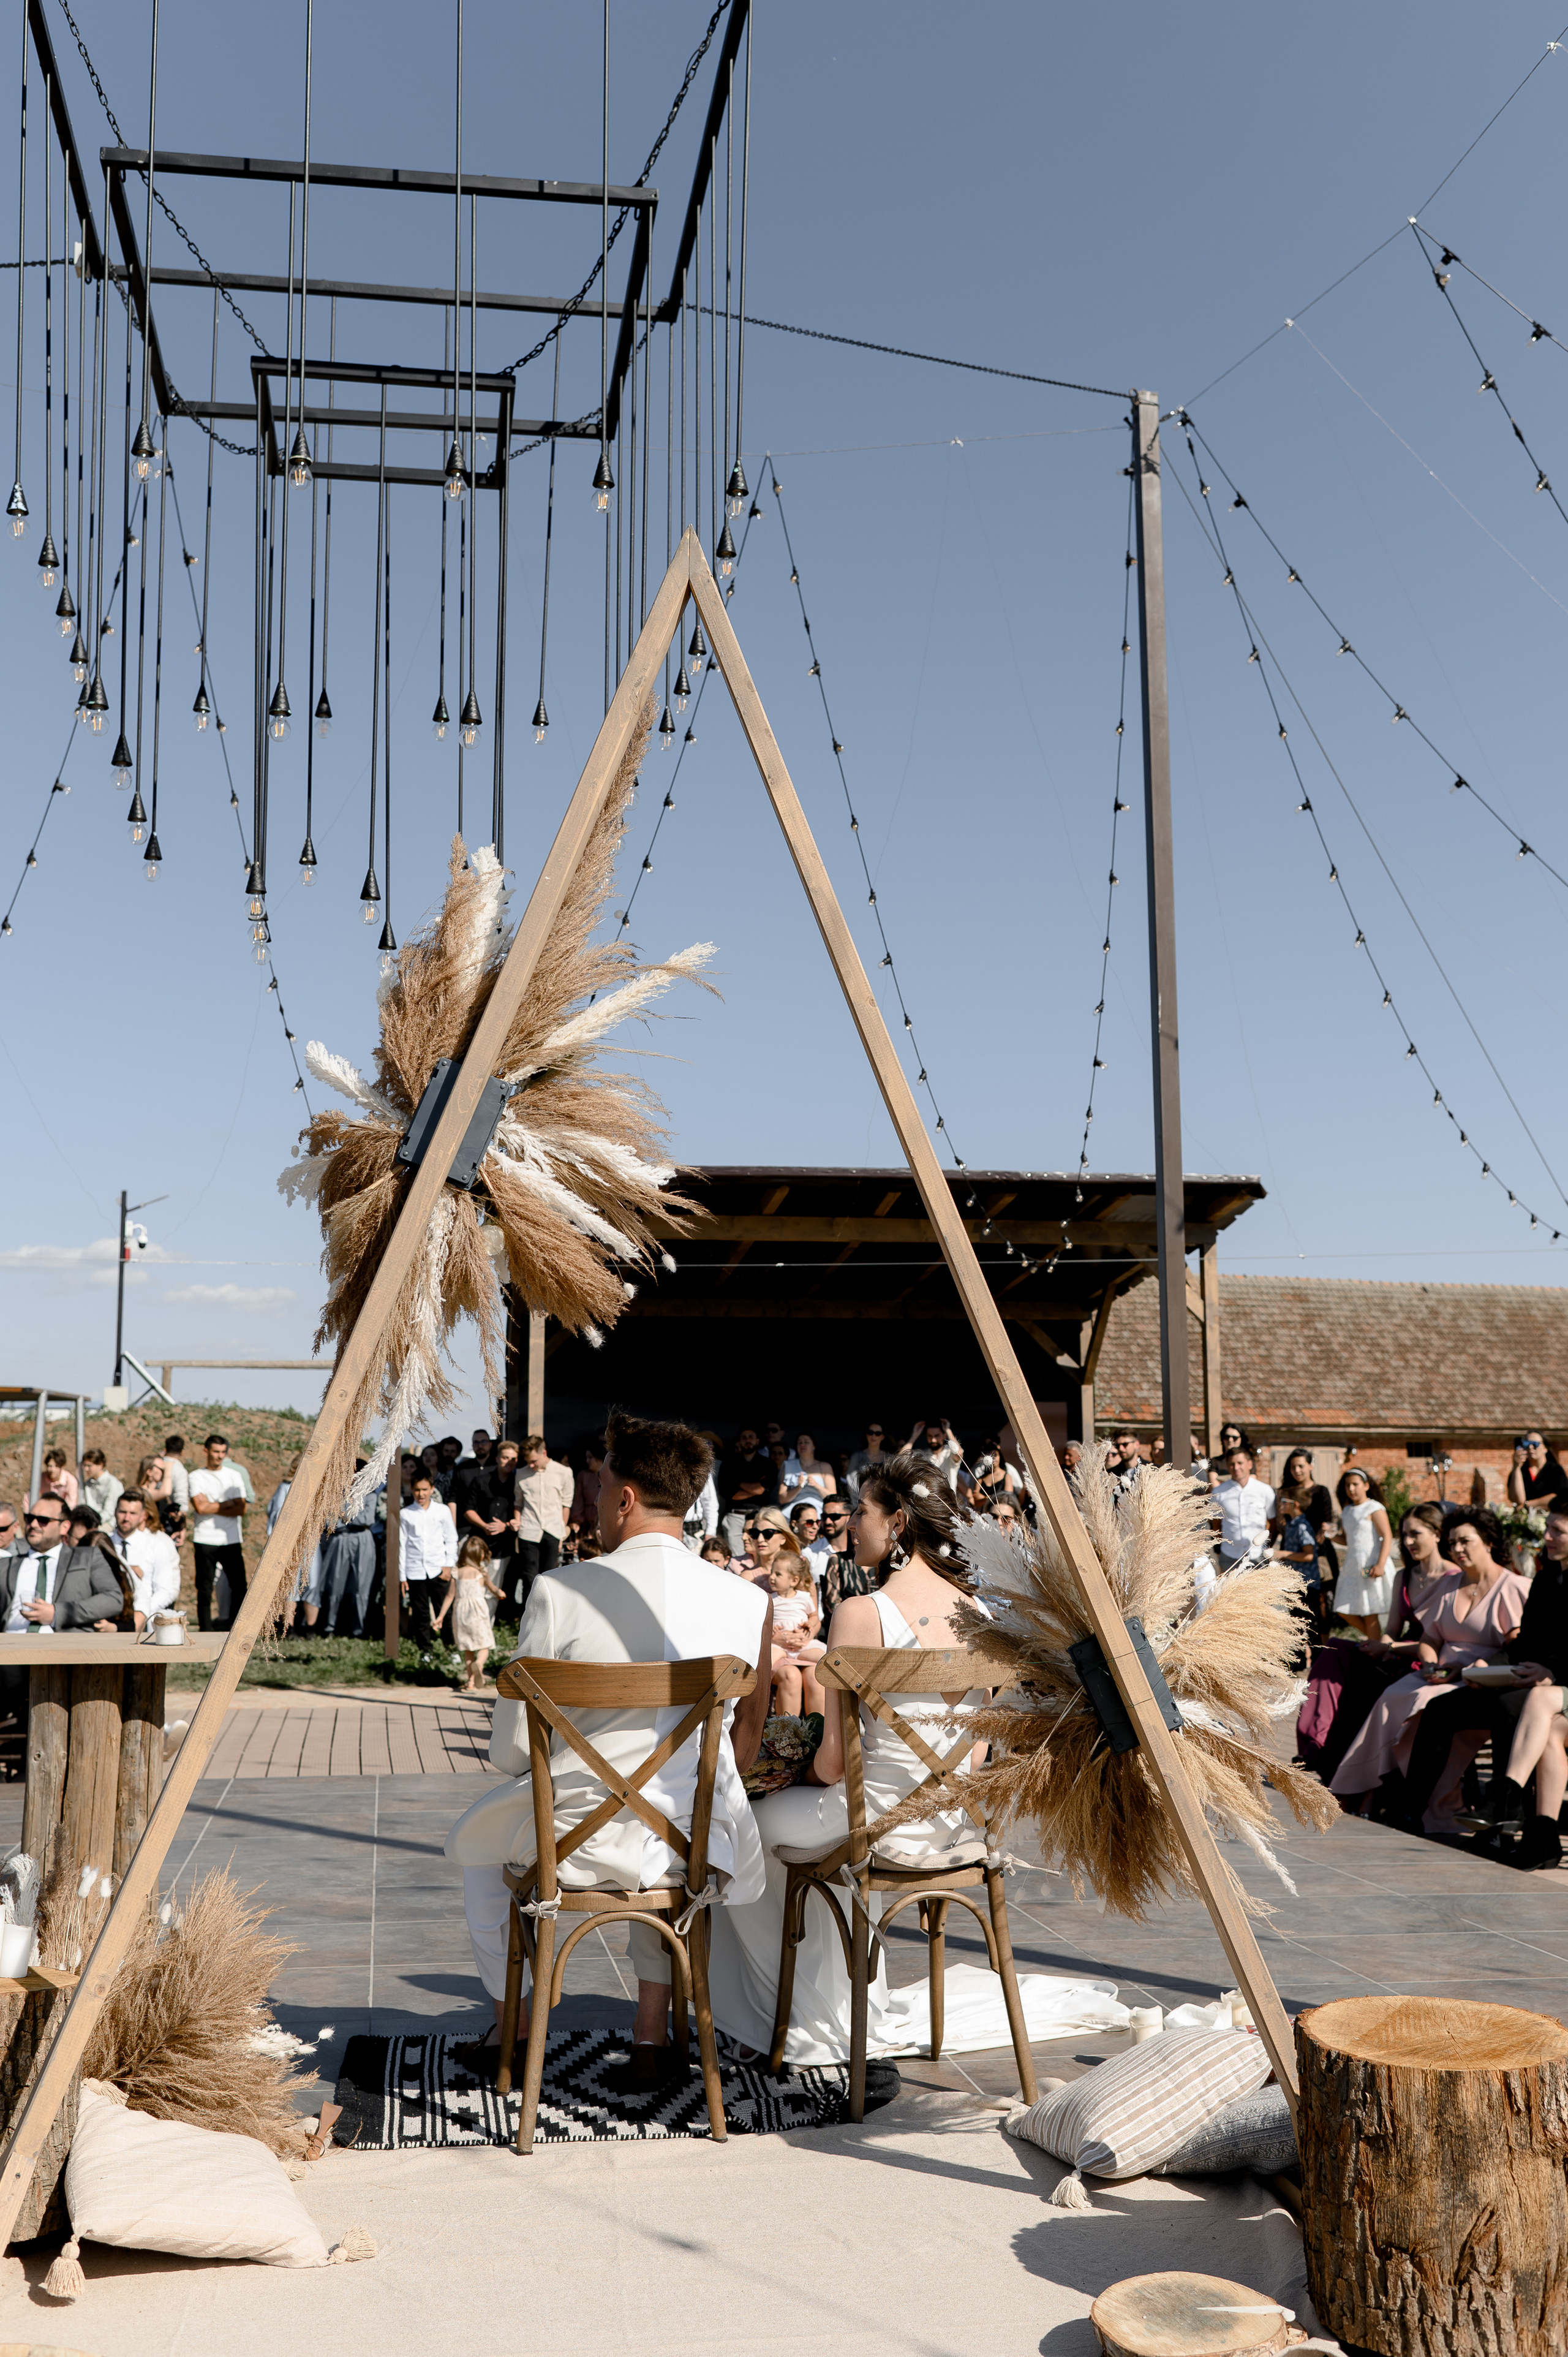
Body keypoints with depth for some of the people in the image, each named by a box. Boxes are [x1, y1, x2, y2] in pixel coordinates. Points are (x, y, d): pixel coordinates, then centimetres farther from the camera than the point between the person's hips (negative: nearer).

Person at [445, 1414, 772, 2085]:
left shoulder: (559, 1591, -13)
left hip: (576, 1836, -2)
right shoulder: (750, 1602, -5)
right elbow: (745, 1750, 6)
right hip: (702, 1848, 2)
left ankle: (512, 2022, 40)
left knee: (475, 1834, 31)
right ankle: (652, 2028, 35)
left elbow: (511, 1748, -7)